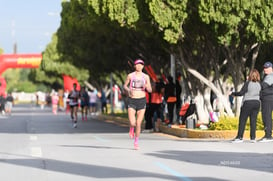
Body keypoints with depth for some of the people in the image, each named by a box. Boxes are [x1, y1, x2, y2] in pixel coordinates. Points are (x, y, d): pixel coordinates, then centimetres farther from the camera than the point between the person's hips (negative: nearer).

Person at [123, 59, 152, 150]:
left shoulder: (146, 77, 4)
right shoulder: (130, 75, 1)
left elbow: (150, 90, 6)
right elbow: (125, 86, 13)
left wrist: (146, 86, -17)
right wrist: (128, 90, -9)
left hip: (142, 101, 1)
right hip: (132, 101, -1)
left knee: (138, 124, -1)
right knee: (132, 123, -15)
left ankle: (136, 142, 19)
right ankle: (131, 128, 23)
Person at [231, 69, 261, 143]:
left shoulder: (247, 83, -11)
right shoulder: (259, 84, 4)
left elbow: (241, 93, -12)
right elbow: (260, 94, 10)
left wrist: (233, 93, 2)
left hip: (248, 103, -5)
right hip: (256, 103, 5)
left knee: (242, 120, 0)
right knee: (253, 120, 6)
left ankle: (240, 137, -3)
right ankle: (253, 137, 3)